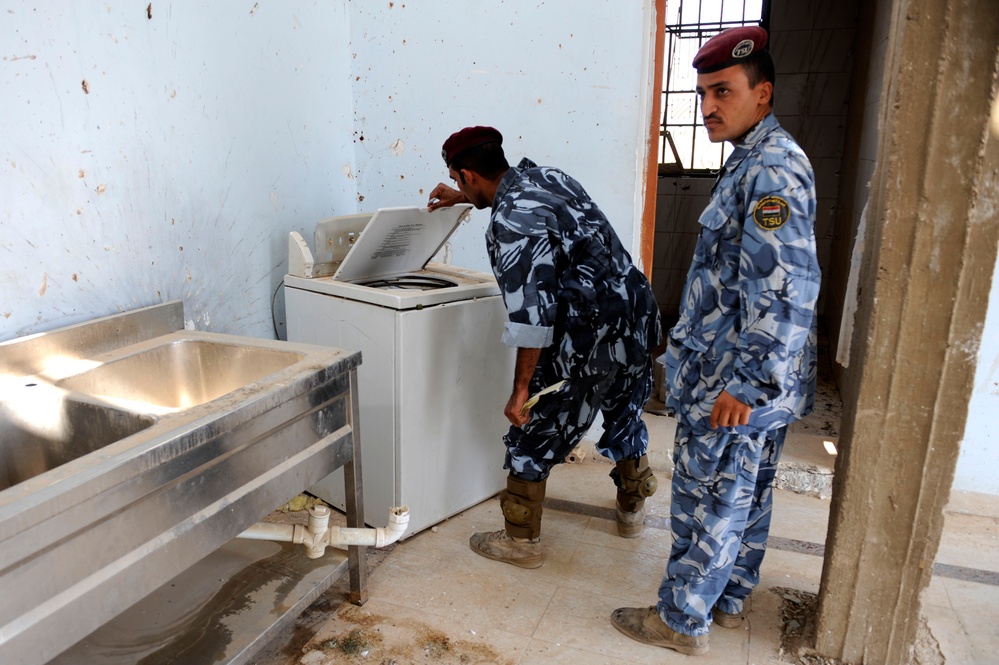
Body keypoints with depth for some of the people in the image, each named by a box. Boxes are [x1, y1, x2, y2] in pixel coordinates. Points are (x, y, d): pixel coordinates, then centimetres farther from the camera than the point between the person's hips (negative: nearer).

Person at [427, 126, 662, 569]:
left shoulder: (510, 223, -18)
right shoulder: (544, 175, 9)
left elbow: (532, 313, -23)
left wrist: (520, 390, -16)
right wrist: (463, 199, 45)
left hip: (589, 338, -9)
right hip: (639, 318, 10)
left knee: (533, 436, 8)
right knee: (624, 415, 29)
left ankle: (520, 541, 23)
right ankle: (632, 510, 48)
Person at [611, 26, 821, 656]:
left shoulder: (772, 167, -19)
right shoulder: (759, 161, 14)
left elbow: (786, 288, -27)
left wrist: (745, 382, -26)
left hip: (734, 383, -10)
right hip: (757, 375, 10)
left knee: (708, 499, 3)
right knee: (747, 492, 19)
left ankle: (682, 619, 19)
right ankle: (730, 598, 36)